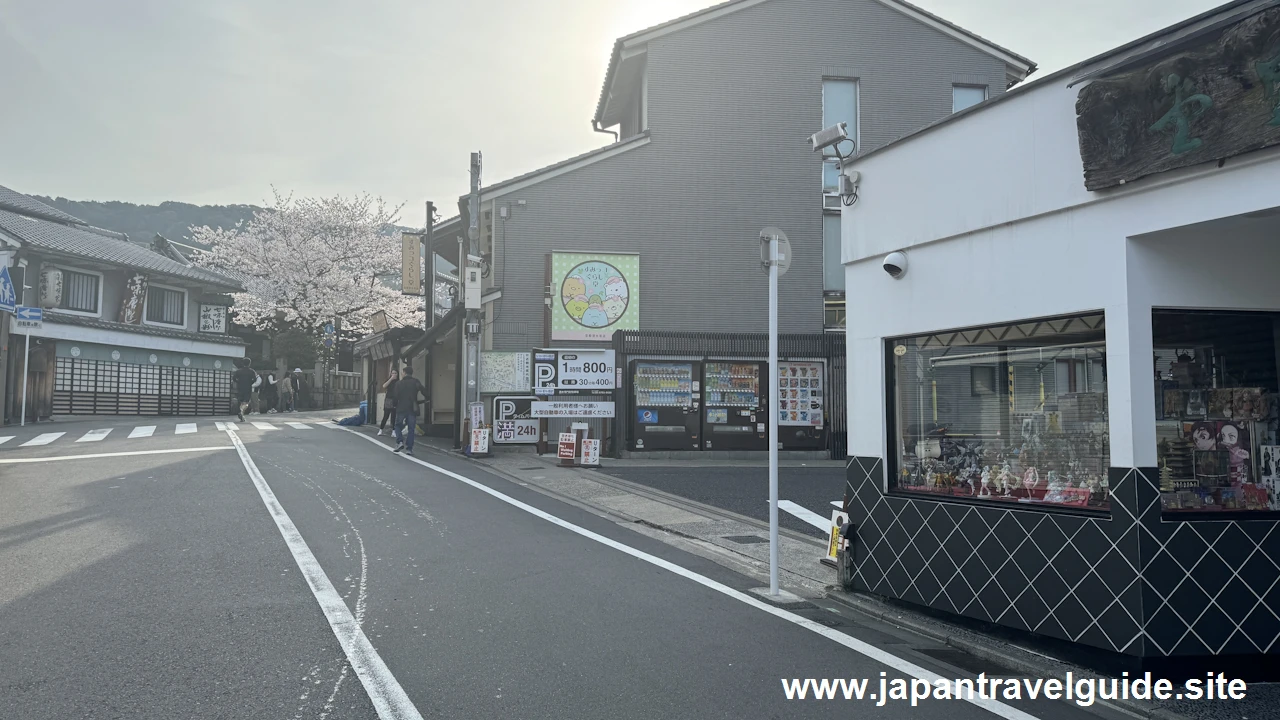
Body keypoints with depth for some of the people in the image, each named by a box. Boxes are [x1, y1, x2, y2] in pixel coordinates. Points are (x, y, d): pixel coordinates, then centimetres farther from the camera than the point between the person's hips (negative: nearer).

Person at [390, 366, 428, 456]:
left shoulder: (399, 383, 2)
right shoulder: (415, 382, 1)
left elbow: (396, 396, -1)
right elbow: (423, 391, -13)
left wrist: (395, 405, 16)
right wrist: (425, 398, 5)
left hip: (401, 409, 0)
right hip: (413, 409, 0)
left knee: (398, 425, 17)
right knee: (411, 429, 5)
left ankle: (400, 442, -5)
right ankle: (409, 449, 1)